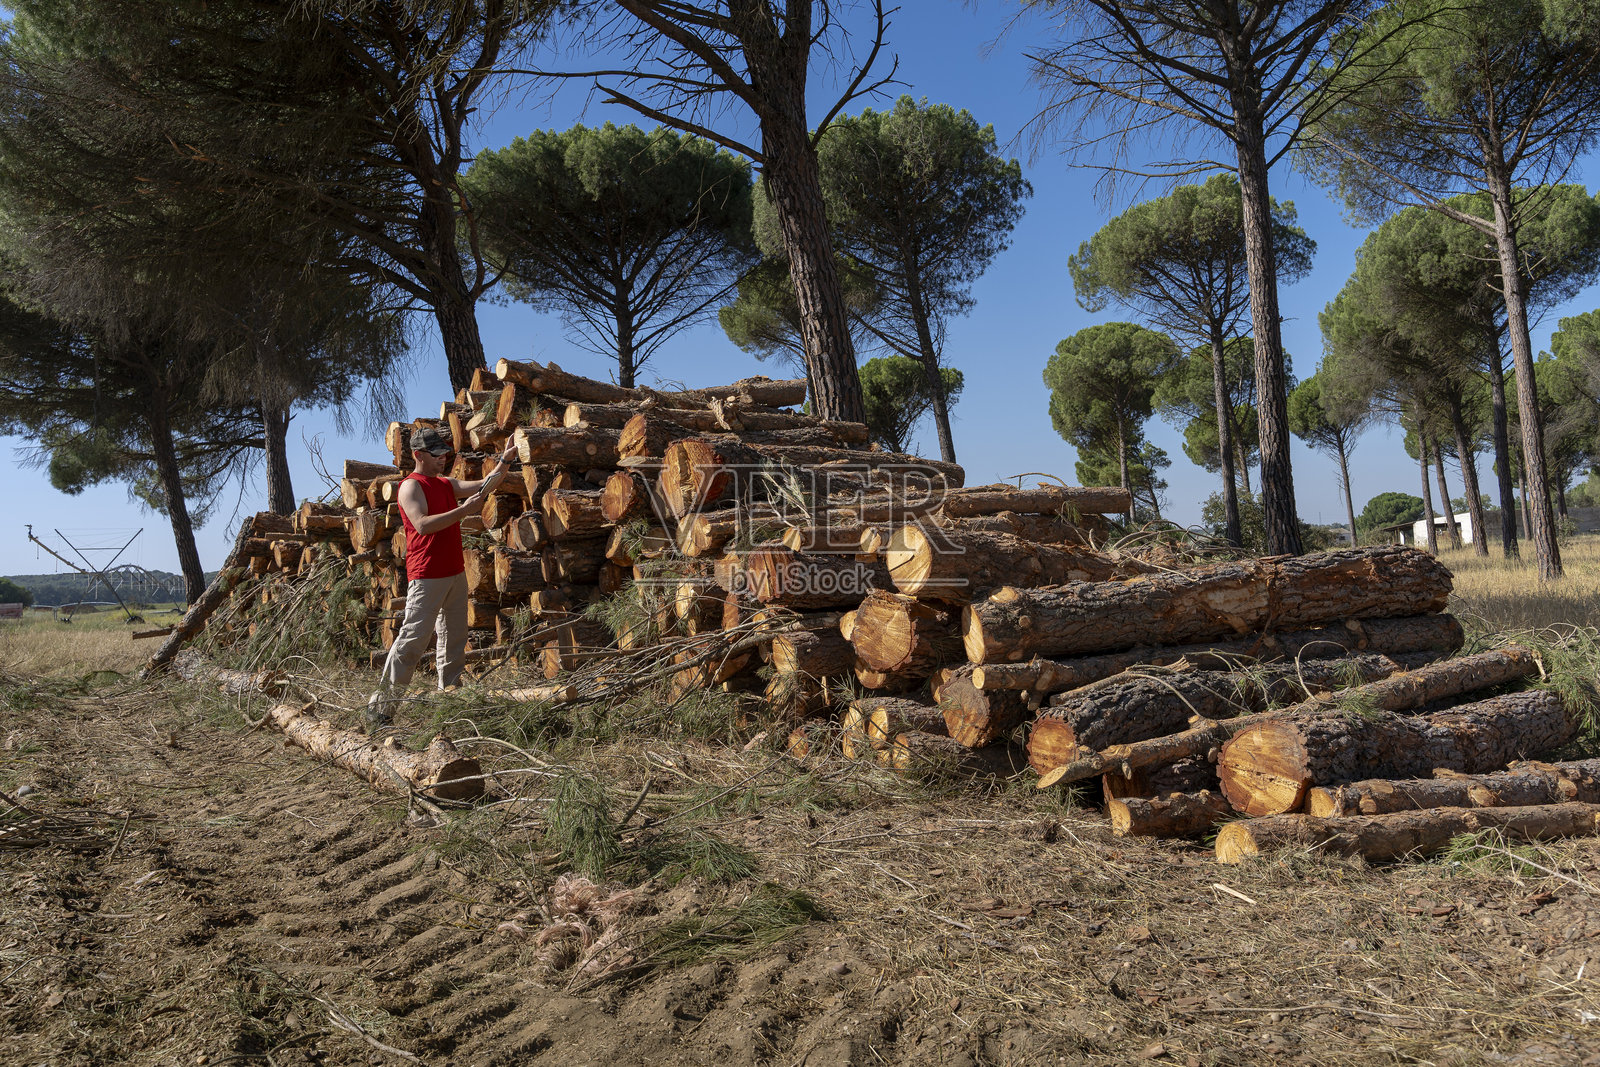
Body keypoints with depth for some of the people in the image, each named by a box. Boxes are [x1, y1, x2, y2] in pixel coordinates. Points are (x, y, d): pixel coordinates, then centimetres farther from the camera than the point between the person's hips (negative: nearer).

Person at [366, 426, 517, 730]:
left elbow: (485, 486, 12)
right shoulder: (411, 486, -8)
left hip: (455, 573, 8)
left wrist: (504, 462, -3)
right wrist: (463, 510, -23)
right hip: (427, 576, -8)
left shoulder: (447, 485, 16)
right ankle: (381, 706, -3)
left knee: (454, 638, 11)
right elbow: (423, 525, -22)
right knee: (412, 641, -9)